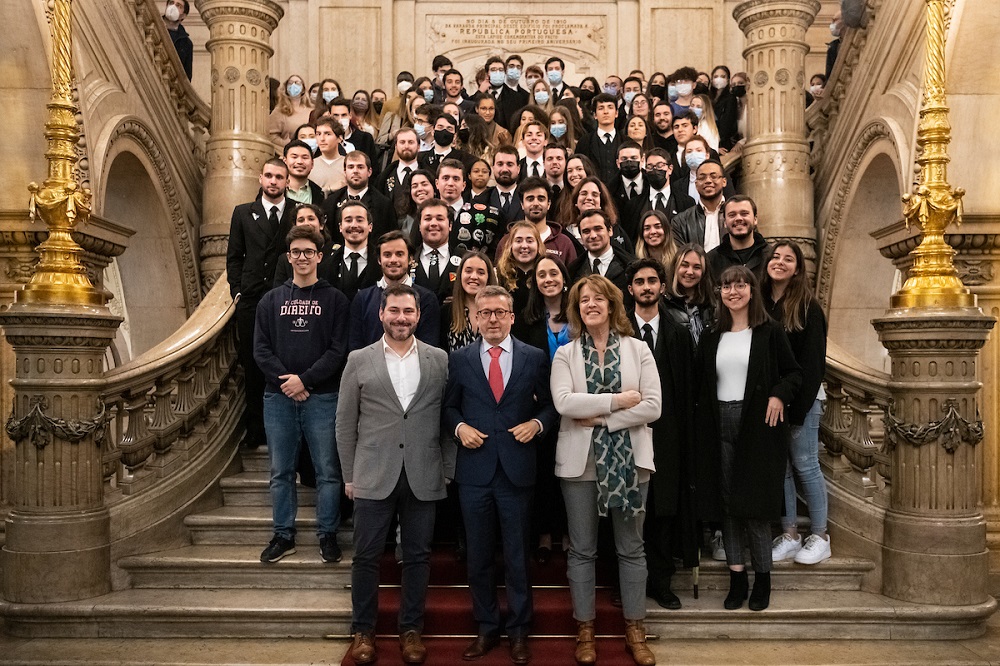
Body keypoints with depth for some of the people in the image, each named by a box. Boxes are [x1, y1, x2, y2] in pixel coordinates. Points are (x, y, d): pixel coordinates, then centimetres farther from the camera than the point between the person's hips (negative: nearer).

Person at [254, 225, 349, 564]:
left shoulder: (334, 299, 3)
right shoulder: (271, 300, 11)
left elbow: (339, 349, -5)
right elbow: (261, 349, 4)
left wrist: (305, 380, -13)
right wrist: (285, 382, -10)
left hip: (322, 396, -3)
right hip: (279, 397, 3)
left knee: (327, 470, 2)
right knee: (281, 470, 10)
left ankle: (327, 534, 14)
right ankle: (284, 534, 21)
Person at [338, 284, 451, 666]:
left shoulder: (440, 360, 4)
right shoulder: (359, 361, 3)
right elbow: (345, 423, 5)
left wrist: (448, 471, 2)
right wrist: (349, 475, 3)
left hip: (424, 479, 1)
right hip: (373, 477, 0)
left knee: (418, 556, 9)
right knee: (366, 556, 6)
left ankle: (411, 629, 24)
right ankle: (363, 631, 23)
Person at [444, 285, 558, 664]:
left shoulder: (535, 358, 2)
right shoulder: (460, 359, 5)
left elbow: (550, 404, 7)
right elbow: (449, 406, 10)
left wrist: (536, 423, -12)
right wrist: (460, 427, -9)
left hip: (517, 469, -1)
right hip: (474, 470, 1)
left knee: (517, 556, 9)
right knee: (478, 555, 12)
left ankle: (518, 631, 24)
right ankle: (486, 629, 27)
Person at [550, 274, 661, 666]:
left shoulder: (637, 349, 2)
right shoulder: (565, 354, 2)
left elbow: (652, 406, -7)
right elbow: (563, 402, -14)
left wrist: (601, 418, -13)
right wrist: (618, 400, -15)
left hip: (629, 459, 0)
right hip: (580, 460, 0)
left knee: (631, 548, 10)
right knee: (582, 549, 9)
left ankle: (635, 631, 24)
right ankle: (585, 630, 22)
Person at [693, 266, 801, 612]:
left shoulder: (770, 331, 1)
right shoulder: (712, 336, 11)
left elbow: (794, 373, 3)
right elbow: (701, 382, 14)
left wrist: (779, 395, -15)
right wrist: (702, 420, 1)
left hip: (758, 424, -3)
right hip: (720, 425, 4)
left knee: (755, 503, -2)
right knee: (726, 503, 5)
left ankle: (762, 579, 13)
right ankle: (737, 578, 15)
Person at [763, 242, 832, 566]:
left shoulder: (808, 307, -6)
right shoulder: (760, 303, 7)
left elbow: (813, 362, -10)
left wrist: (797, 408, -15)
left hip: (801, 397, -4)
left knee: (805, 464, 0)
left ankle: (820, 536, 13)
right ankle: (789, 534, 17)